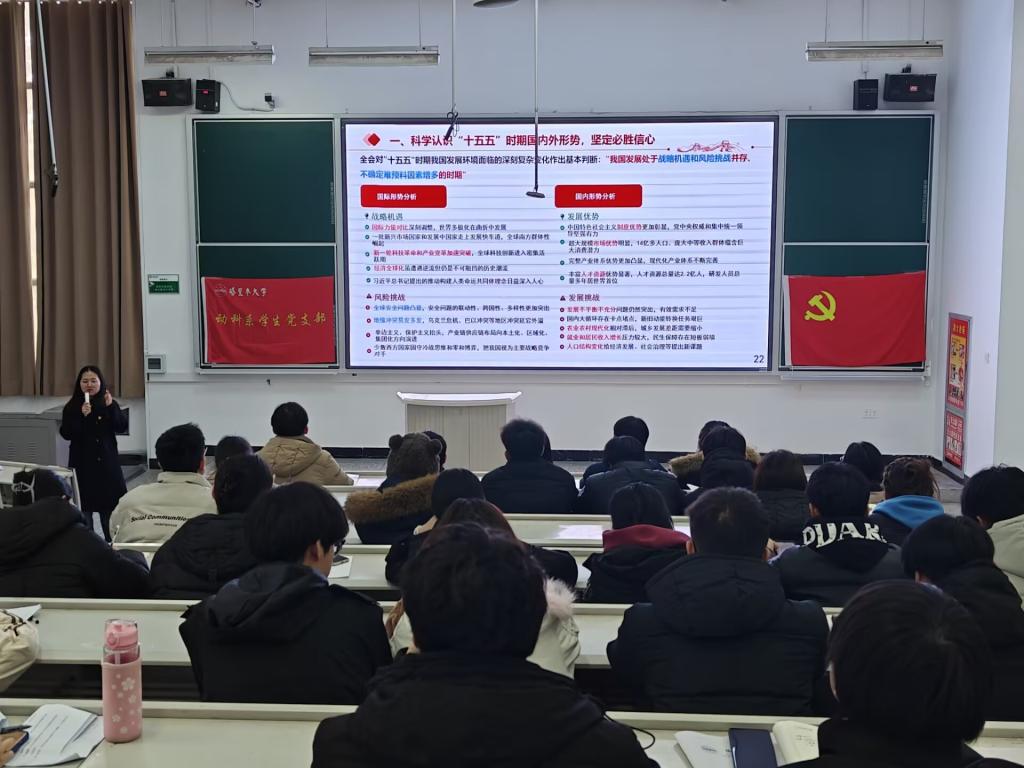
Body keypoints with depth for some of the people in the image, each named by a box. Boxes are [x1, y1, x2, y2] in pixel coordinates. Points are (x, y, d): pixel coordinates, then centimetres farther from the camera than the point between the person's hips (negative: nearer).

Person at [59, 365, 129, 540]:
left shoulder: (109, 403, 3)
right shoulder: (72, 407, -1)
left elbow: (122, 426, -6)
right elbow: (66, 433, -10)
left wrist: (111, 407, -19)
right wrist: (82, 416, -23)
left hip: (107, 461, 1)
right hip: (83, 462, -1)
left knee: (110, 503, 5)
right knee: (84, 503, -1)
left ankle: (112, 540, 15)